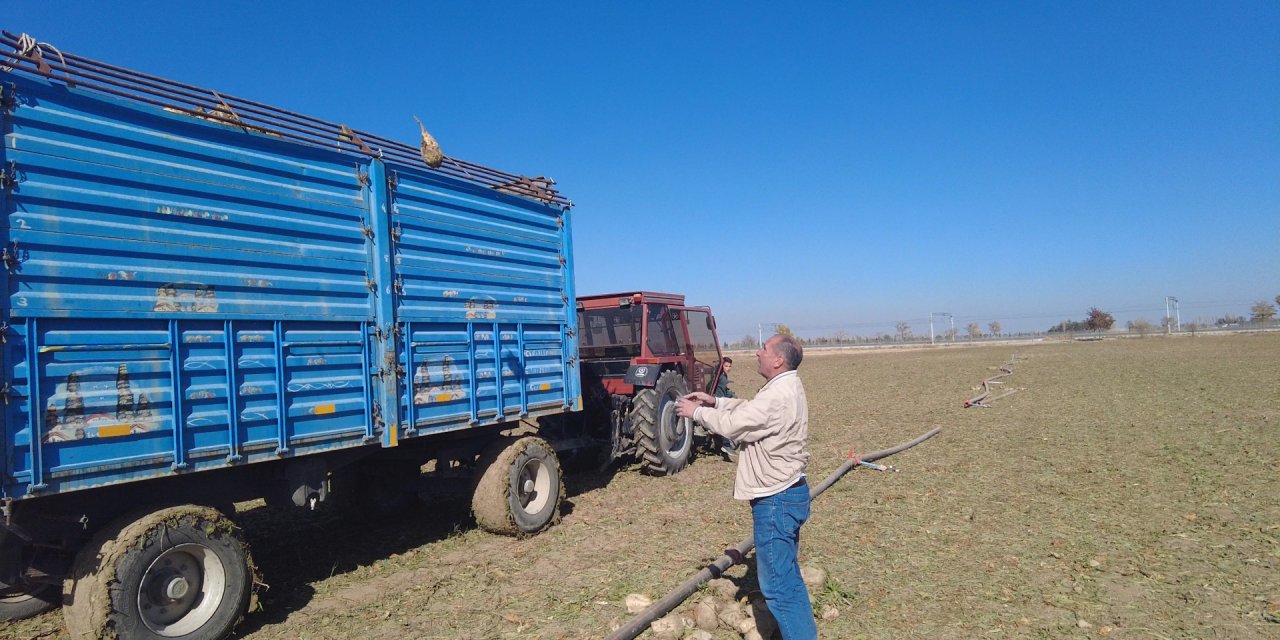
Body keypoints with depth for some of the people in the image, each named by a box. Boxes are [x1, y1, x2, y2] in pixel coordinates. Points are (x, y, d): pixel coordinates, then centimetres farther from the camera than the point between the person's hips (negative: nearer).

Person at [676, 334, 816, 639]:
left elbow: (732, 424, -21)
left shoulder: (779, 397, -24)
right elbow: (750, 408, 20)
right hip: (788, 492, 11)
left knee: (777, 583, -1)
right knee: (787, 575, 21)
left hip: (776, 500, -11)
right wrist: (715, 402, 9)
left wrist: (696, 412, -6)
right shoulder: (786, 388, 9)